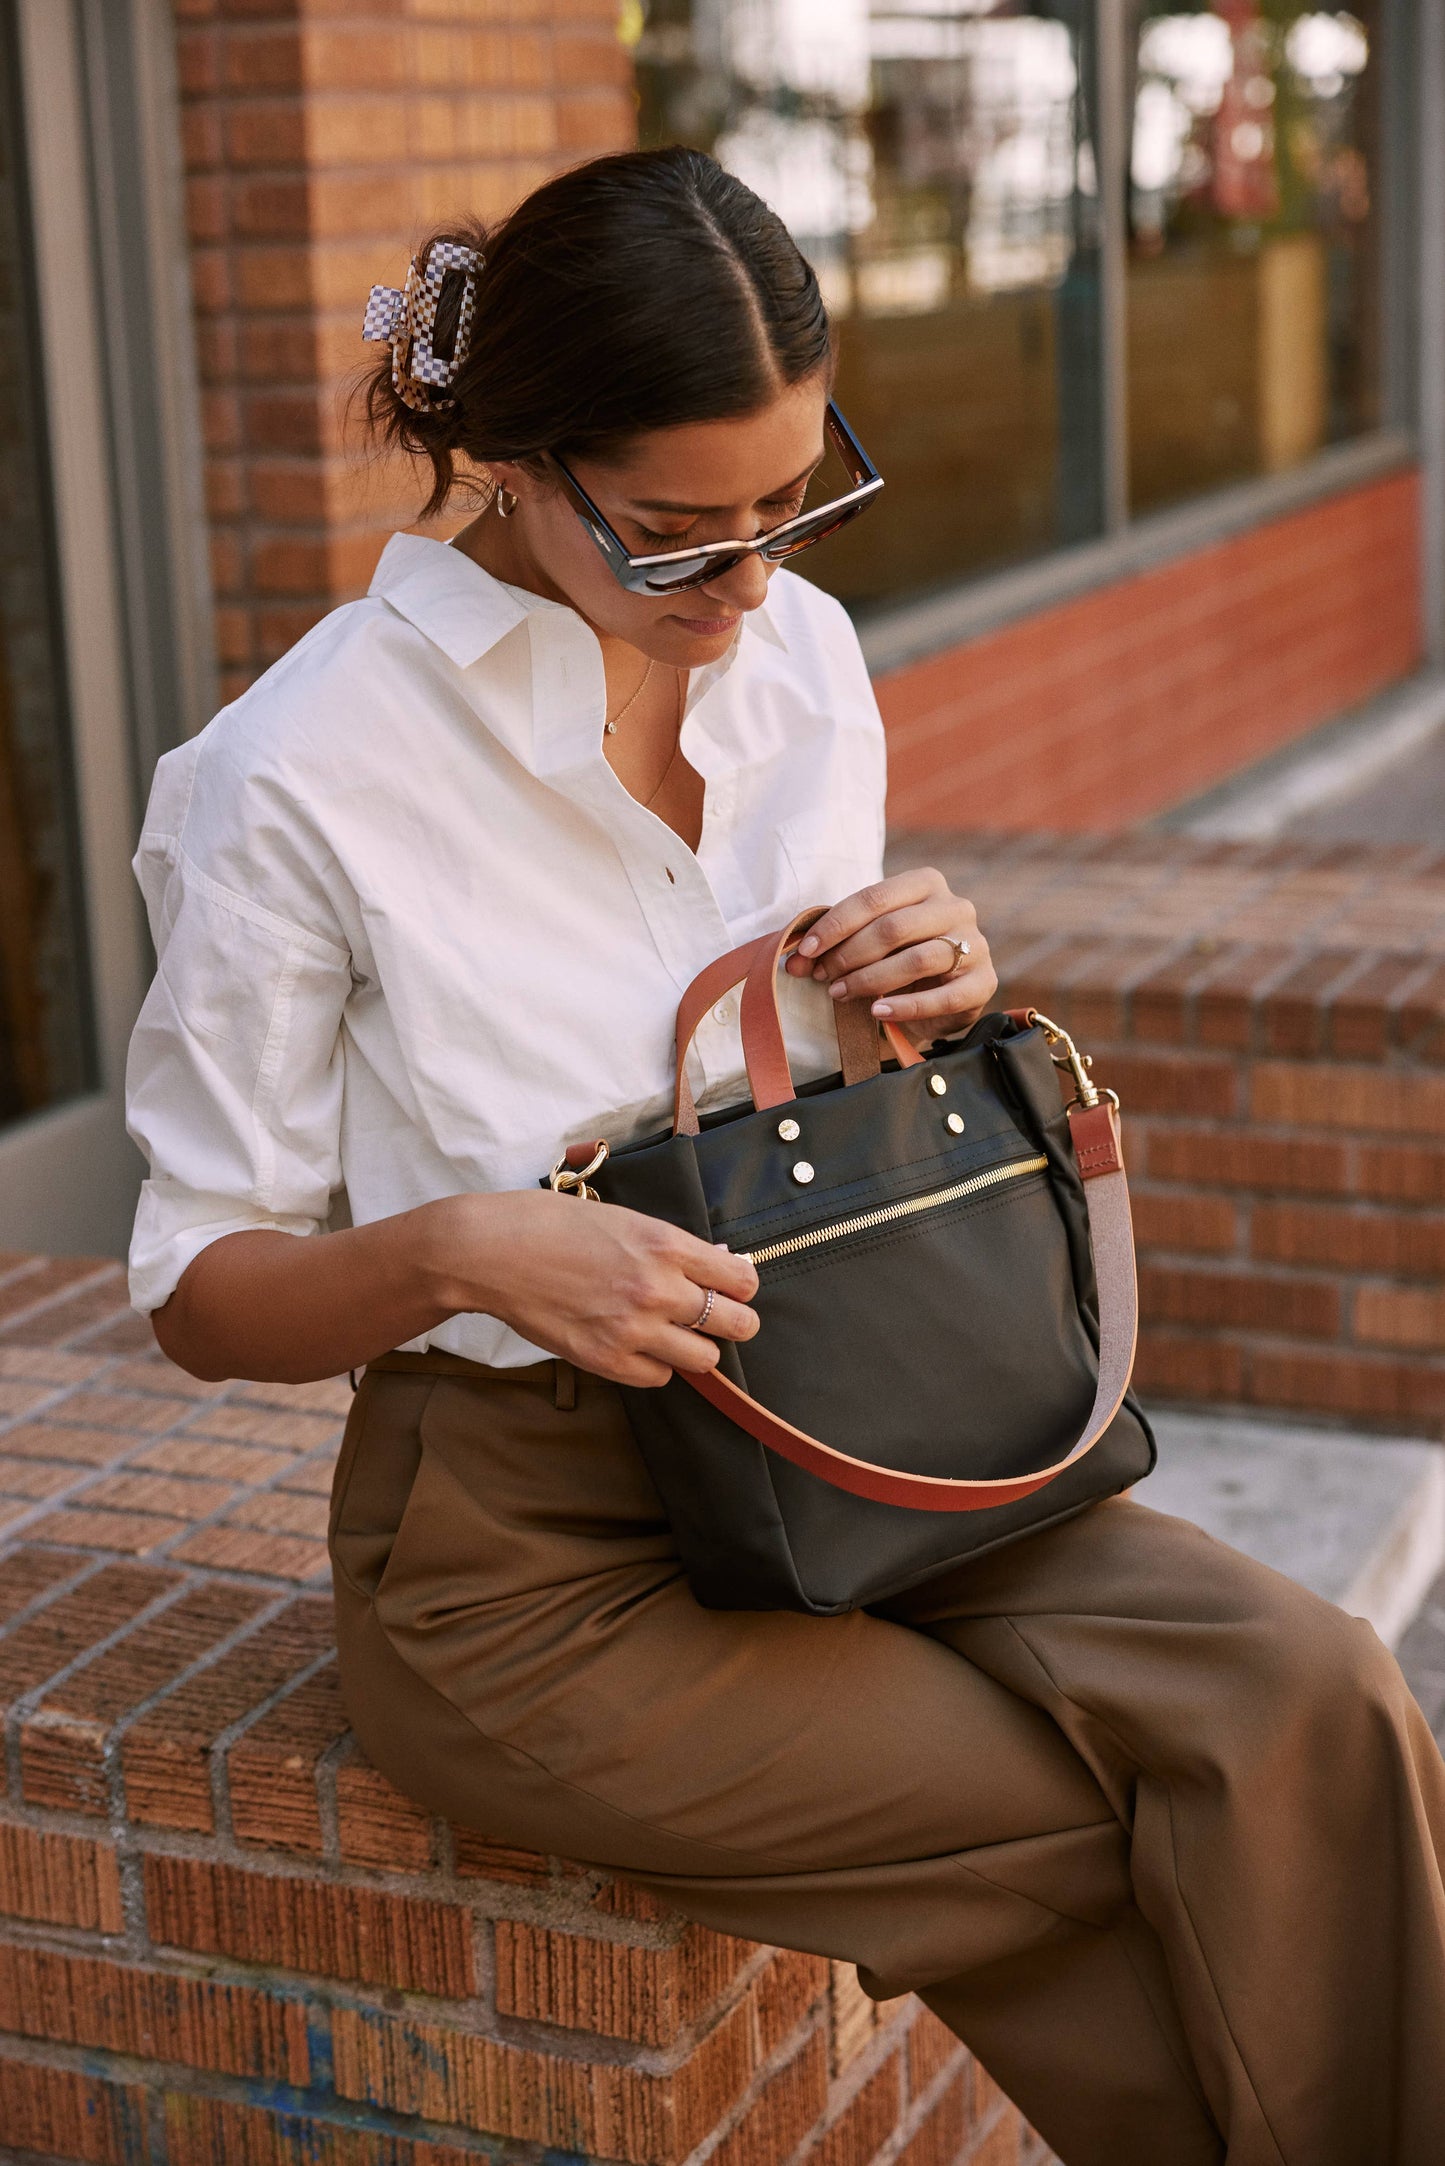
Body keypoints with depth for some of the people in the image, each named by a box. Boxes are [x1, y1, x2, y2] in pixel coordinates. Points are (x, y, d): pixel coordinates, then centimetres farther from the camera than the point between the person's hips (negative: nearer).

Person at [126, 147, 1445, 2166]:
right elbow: (202, 1290, -7)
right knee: (1191, 1841, -16)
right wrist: (458, 1249, -28)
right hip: (529, 1557, -5)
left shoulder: (801, 652, 2)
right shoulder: (301, 781, -16)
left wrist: (938, 992, -7)